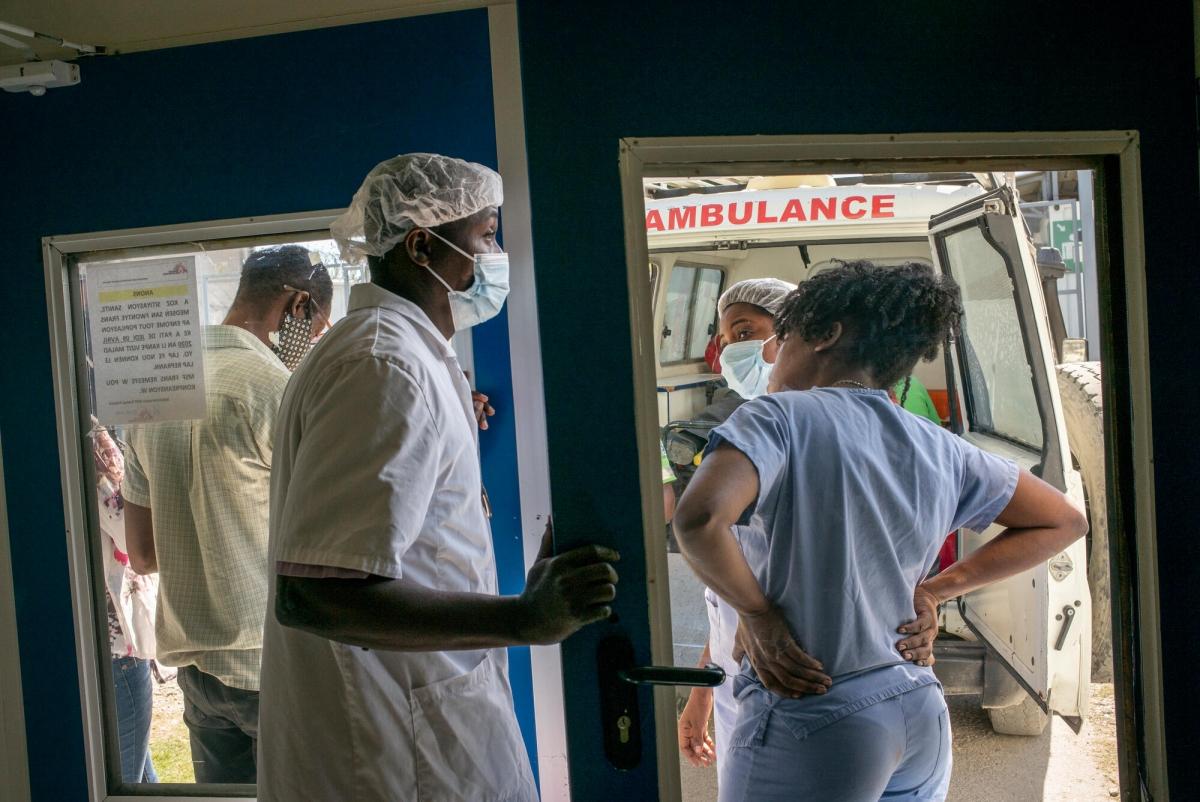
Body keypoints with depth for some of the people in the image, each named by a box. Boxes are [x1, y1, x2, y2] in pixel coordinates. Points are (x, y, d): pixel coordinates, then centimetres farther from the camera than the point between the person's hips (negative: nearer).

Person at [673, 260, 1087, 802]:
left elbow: (698, 517, -30)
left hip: (810, 724, -6)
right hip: (920, 716, 6)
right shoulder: (939, 448, 6)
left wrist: (756, 614, -13)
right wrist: (934, 591, 11)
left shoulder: (781, 416, -12)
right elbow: (1064, 521, 18)